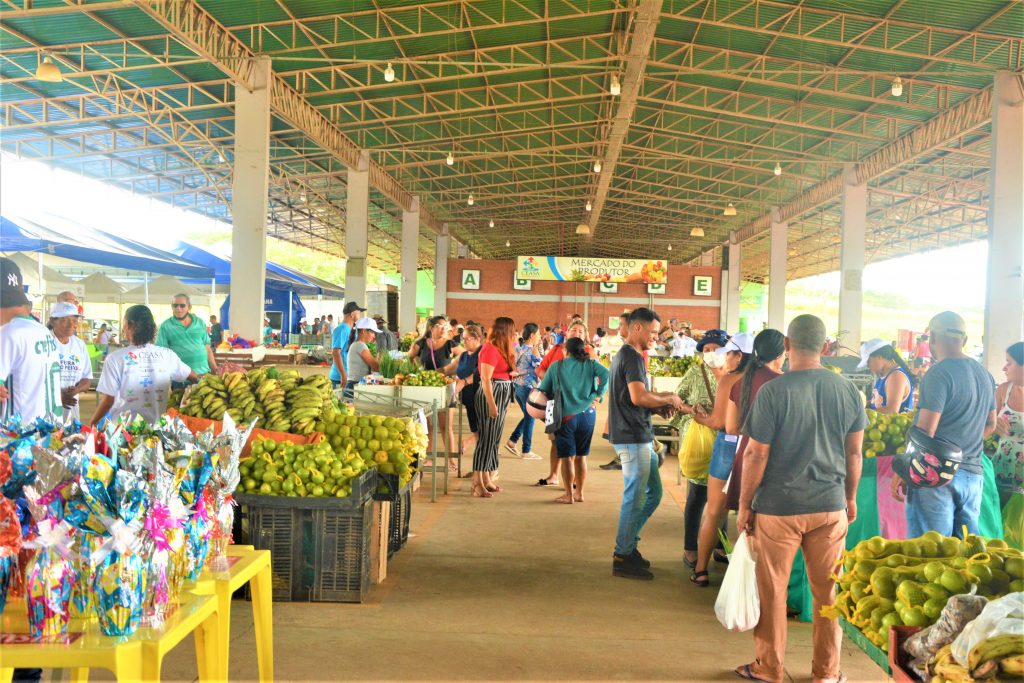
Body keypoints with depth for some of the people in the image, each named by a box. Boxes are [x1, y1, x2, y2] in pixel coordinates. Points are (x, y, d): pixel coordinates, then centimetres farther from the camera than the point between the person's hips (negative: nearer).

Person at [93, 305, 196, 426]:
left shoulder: (116, 358, -13)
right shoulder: (167, 354, -3)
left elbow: (108, 400, -12)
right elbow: (193, 376, 11)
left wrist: (91, 424, 3)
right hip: (156, 426, 3)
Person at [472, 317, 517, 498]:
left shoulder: (501, 349, 16)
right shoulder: (490, 349, -14)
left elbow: (503, 372, 11)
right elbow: (486, 378, -20)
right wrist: (491, 404, -23)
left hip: (502, 395, 10)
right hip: (491, 394, -10)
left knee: (494, 439, 13)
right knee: (487, 437, -9)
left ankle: (487, 479, 20)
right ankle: (477, 483, -6)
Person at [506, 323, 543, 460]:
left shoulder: (518, 349, 9)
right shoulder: (533, 351, -12)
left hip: (517, 386, 8)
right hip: (528, 387, -7)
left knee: (528, 416, 19)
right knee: (530, 418, 2)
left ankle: (512, 441, 13)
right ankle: (527, 451, 6)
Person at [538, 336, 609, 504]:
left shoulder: (556, 366, 1)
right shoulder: (590, 364, 3)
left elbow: (543, 390, 3)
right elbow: (606, 374, -14)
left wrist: (552, 400, 21)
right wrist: (598, 396, -6)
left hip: (566, 415, -2)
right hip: (588, 414, 2)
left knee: (567, 457, 4)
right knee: (581, 457, 13)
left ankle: (569, 495, 6)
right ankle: (579, 493, 19)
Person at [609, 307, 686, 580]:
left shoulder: (624, 355, 18)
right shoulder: (633, 357, -15)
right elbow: (638, 397, -25)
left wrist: (659, 406, 9)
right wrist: (668, 399, -10)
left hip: (638, 437, 10)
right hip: (633, 438, -10)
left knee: (653, 493, 16)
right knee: (636, 498, -2)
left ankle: (627, 544, 24)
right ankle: (623, 558, 7)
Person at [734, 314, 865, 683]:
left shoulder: (773, 392, -14)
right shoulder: (847, 390, -2)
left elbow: (756, 455, -11)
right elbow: (854, 452, 6)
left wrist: (744, 505, -1)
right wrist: (850, 498, 19)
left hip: (778, 507, -3)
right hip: (831, 506, 4)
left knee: (772, 590, 10)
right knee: (827, 590, 14)